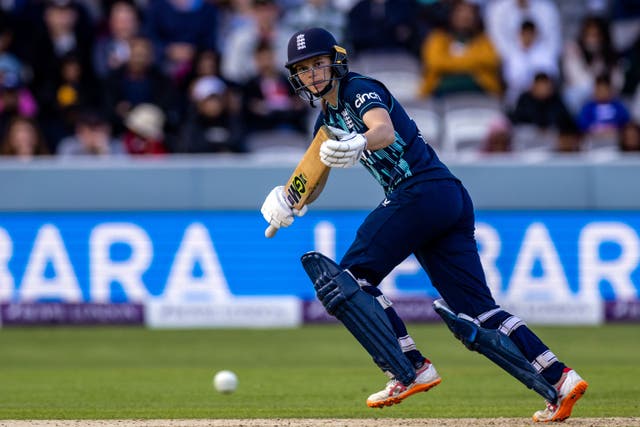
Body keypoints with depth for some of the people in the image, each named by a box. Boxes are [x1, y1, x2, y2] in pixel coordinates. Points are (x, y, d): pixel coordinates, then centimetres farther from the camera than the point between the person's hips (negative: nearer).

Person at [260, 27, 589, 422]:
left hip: (422, 190, -9)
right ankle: (560, 379, -6)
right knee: (477, 308, 2)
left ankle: (411, 370, -15)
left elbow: (385, 131, -26)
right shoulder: (328, 118, 22)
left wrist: (359, 144, -49)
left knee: (352, 277, -8)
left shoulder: (360, 89, -4)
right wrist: (288, 198, -1)